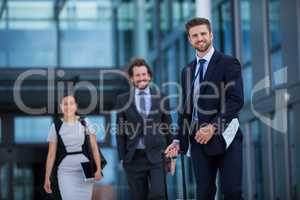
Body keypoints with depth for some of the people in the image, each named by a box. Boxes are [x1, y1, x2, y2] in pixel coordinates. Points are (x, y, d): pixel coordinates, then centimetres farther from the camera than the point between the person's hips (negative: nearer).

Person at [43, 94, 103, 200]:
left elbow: (94, 148, 2)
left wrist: (98, 168, -9)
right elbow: (51, 154, 4)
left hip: (85, 172, 1)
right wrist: (47, 178, 0)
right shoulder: (55, 126, 3)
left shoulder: (85, 123, 4)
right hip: (65, 173, -1)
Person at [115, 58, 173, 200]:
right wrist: (122, 157, -1)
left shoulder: (161, 98, 6)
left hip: (157, 156, 0)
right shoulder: (123, 100, 5)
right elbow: (120, 131, 4)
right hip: (134, 158, 0)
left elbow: (168, 128, 10)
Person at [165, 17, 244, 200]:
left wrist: (213, 127, -17)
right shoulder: (187, 71, 16)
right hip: (198, 140, 5)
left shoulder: (228, 63, -1)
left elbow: (236, 100, -10)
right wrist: (179, 140, 8)